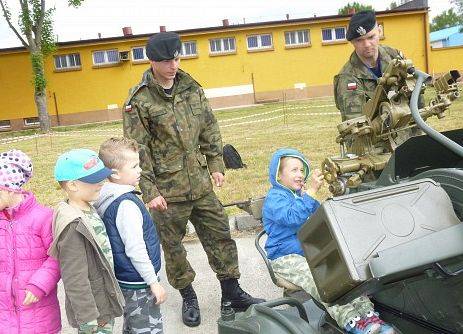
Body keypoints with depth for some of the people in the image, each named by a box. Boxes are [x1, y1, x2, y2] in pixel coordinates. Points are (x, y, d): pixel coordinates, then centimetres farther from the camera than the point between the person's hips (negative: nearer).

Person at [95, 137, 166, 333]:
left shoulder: (107, 198, 4)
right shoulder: (126, 204, -25)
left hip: (125, 280, 10)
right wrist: (153, 282, -17)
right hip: (138, 285, -10)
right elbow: (135, 249, -25)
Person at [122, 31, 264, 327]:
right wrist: (150, 191, -13)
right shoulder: (139, 101, -10)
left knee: (220, 235, 10)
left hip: (200, 183, 5)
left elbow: (210, 130, 11)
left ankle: (232, 292, 27)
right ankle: (188, 297, 31)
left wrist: (216, 165, 7)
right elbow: (138, 150, -11)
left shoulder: (191, 88, 5)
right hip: (167, 189, -4)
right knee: (173, 245, 10)